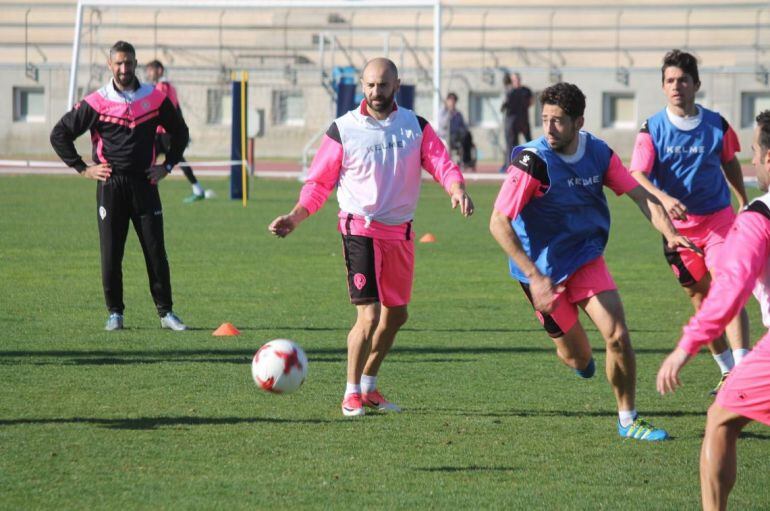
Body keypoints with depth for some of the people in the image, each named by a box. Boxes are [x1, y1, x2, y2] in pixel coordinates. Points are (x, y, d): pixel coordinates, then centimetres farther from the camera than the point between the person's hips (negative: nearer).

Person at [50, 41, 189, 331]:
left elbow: (180, 132, 20)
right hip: (110, 185, -1)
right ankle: (115, 313, 9)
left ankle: (165, 313, 5)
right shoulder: (96, 103, -3)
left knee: (156, 251, -1)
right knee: (110, 253, 0)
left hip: (144, 184, 1)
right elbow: (60, 135, 3)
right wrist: (82, 169, 1)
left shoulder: (155, 99, 4)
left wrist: (167, 166, 10)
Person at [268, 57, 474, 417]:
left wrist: (457, 191, -28)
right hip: (360, 230, -5)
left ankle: (368, 387, 30)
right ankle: (352, 394, -1)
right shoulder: (343, 130, -4)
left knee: (396, 315, 13)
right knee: (369, 316, -15)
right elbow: (319, 183, 0)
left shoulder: (416, 127, 4)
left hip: (400, 232, 5)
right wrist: (294, 217, -15)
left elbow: (442, 165, -7)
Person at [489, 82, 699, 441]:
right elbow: (498, 223, -26)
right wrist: (534, 275, -33)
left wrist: (669, 232, -21)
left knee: (618, 337, -11)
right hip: (543, 270, -3)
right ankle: (579, 358, 45)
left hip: (587, 258, 3)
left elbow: (639, 194, -2)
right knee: (578, 358, 4)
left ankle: (628, 420, 7)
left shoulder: (598, 153, -8)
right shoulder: (532, 161, -23)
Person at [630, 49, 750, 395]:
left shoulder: (717, 125, -3)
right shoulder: (652, 130, -7)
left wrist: (743, 201, 25)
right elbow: (636, 175, -16)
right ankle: (727, 372, 21)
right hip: (677, 224, 1)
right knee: (700, 299, 8)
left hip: (718, 218, -1)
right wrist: (663, 198, -34)